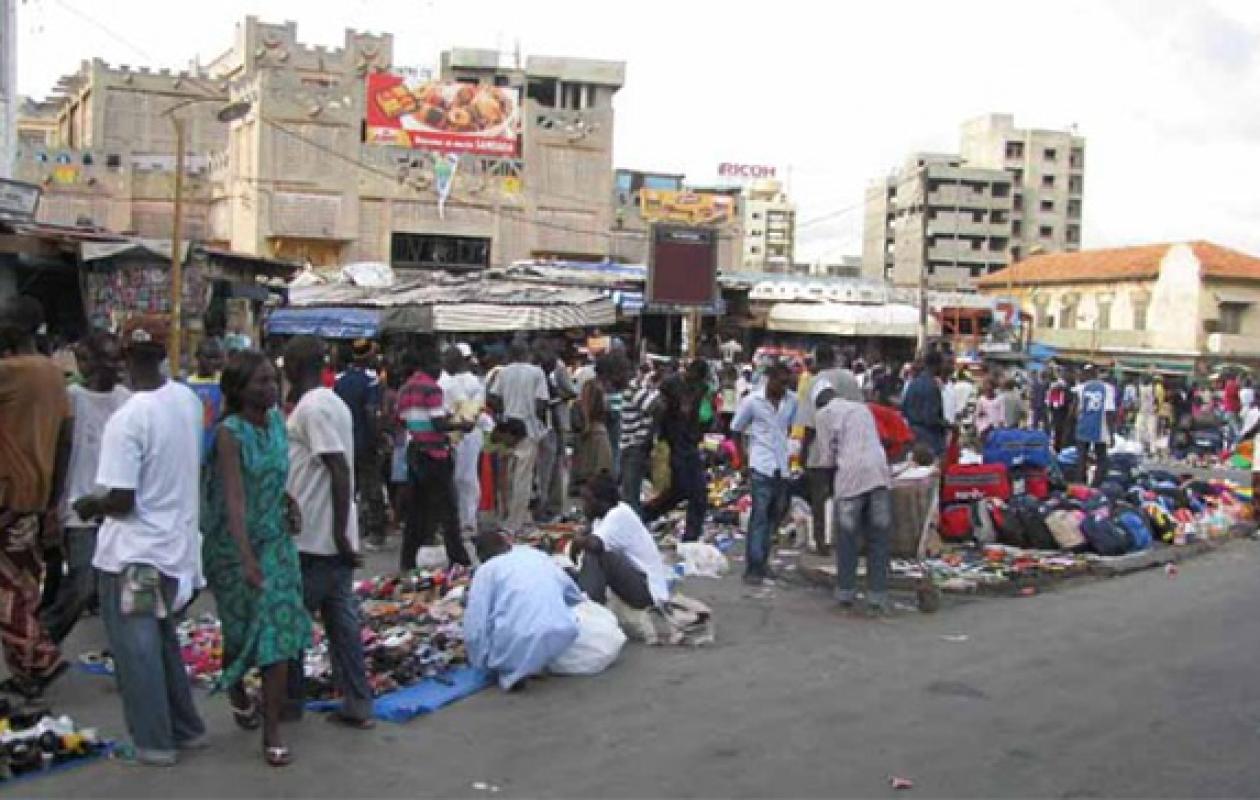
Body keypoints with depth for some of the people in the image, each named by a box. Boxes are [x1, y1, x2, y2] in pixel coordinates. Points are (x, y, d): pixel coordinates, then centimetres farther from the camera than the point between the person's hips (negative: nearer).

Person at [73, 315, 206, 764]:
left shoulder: (126, 420, -23)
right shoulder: (188, 399, -2)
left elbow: (120, 500, -21)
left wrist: (89, 506, -2)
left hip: (133, 554, -7)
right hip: (175, 543, 7)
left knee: (136, 649, 5)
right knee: (164, 640, 21)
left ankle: (154, 741, 14)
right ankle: (185, 728, 28)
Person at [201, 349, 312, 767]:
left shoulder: (277, 421, 0)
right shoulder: (230, 432, -19)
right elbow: (234, 499, -28)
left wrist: (285, 501, 1)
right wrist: (247, 559, -35)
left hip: (276, 540, 5)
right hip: (234, 544, -5)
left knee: (279, 631, 1)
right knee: (241, 631, 9)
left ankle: (272, 731, 11)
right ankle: (236, 692, 38)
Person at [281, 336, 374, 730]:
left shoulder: (311, 408, -16)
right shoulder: (334, 403, 13)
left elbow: (340, 471, -22)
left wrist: (339, 531, -21)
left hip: (313, 538, -8)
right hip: (335, 536, 9)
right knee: (343, 620, 9)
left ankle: (290, 699, 20)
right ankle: (357, 705, 11)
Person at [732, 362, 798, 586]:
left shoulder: (791, 401, 3)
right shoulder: (752, 401, -7)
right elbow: (736, 428, 3)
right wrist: (743, 453, 0)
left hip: (782, 466, 5)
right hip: (761, 466, -5)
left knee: (776, 514, 11)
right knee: (760, 515, -9)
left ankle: (762, 560, 24)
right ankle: (753, 568, -7)